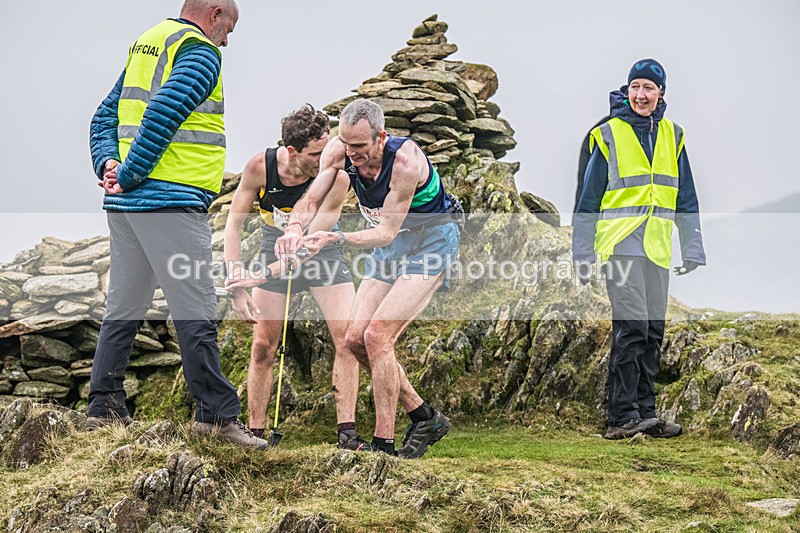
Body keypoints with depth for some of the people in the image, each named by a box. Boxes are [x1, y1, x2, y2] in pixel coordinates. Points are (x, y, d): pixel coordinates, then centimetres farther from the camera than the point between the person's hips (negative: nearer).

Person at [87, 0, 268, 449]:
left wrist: (107, 163, 5)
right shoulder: (200, 51, -7)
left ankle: (105, 407, 16)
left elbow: (105, 116, 19)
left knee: (124, 307, 13)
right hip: (171, 202, -9)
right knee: (196, 311, -5)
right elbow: (163, 113, -21)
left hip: (125, 204, 9)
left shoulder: (146, 45, 21)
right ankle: (216, 413, -2)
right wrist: (130, 174, -15)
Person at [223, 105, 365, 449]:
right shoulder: (260, 167, -24)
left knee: (347, 339, -14)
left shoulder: (336, 178, -29)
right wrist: (236, 286, -21)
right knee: (263, 346, -3)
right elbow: (234, 222, -14)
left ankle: (347, 431, -10)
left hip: (321, 254, -1)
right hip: (275, 251, 1)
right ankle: (255, 433, 7)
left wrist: (263, 276, -36)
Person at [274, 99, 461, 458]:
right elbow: (311, 200, -10)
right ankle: (425, 418, 15)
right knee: (356, 339, 1)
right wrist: (295, 229, -33)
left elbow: (387, 233, -30)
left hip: (430, 243, -8)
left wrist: (336, 238, -44)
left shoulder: (405, 161, -32)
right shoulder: (339, 150, -14)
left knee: (377, 335, -20)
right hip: (390, 246, 8)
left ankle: (383, 443, -13)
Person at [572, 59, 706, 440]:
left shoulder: (672, 136, 12)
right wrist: (582, 255, 0)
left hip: (657, 249, 5)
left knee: (652, 333, 7)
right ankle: (623, 417, -14)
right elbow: (588, 201, 2)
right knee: (631, 327, -15)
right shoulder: (608, 135, 0)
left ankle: (645, 413, 14)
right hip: (620, 244, -5)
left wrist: (692, 249, 12)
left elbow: (686, 198, 17)